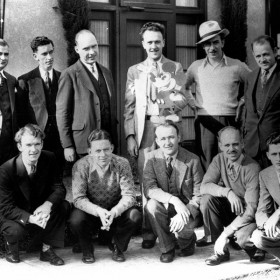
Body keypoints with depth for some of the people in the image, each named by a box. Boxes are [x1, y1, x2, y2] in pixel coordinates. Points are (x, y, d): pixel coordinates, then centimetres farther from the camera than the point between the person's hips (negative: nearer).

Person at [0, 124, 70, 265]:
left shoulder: (49, 159, -11)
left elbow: (59, 188, -9)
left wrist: (48, 204, -32)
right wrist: (30, 218, -39)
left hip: (40, 210, 4)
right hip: (13, 216, -3)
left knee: (65, 206, -22)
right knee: (16, 230, -35)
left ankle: (47, 249, -5)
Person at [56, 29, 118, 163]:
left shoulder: (106, 72, 15)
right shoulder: (69, 75, -5)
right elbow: (62, 113, -7)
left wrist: (114, 139, 14)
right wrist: (67, 146, -10)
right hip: (83, 144, -5)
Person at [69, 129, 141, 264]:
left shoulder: (122, 164, -15)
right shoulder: (81, 166, -18)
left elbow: (129, 195, -18)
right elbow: (78, 198, -20)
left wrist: (114, 212, -38)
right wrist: (99, 211, -38)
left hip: (116, 212, 1)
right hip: (91, 211, -1)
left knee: (134, 216, -28)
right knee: (76, 220, -32)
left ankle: (117, 247, 4)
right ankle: (87, 250, 3)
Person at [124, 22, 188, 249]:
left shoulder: (176, 68, 12)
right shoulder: (134, 71, 15)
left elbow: (183, 100, 9)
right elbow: (129, 106, 11)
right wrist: (130, 135, 1)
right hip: (144, 129, 1)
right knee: (147, 182, -3)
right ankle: (148, 231, 3)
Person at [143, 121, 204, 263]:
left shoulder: (192, 160, -8)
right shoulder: (152, 158, -5)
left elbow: (199, 195, -9)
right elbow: (149, 188, -17)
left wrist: (184, 213, -26)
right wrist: (174, 200, -33)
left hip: (187, 209, -1)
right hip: (164, 208, 2)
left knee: (181, 227, -31)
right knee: (151, 205, -30)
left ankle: (188, 241, 11)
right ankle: (167, 248, -6)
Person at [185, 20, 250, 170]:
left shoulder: (237, 66, 4)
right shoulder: (196, 67, 8)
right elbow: (184, 87, 25)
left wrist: (242, 102, 6)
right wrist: (192, 103, 11)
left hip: (230, 121, -1)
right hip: (205, 122, 1)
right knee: (207, 165, -2)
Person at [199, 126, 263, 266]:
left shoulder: (252, 168, -21)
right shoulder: (219, 160, -5)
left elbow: (251, 209, -25)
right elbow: (204, 187, -14)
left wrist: (225, 234, -30)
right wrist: (227, 192, -32)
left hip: (247, 217, -5)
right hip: (229, 211, 5)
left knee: (242, 237, -35)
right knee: (207, 199, -21)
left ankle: (256, 251, 5)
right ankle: (221, 251, -10)